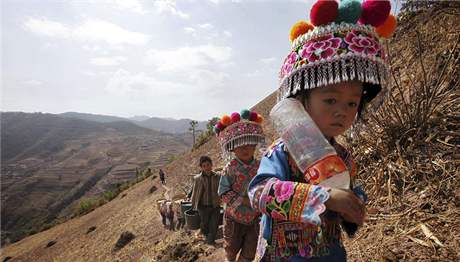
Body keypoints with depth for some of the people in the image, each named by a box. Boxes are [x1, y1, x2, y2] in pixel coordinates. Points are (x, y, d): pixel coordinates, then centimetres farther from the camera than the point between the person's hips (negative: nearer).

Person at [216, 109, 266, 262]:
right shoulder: (230, 169, -16)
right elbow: (224, 192, -17)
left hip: (254, 217, 2)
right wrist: (243, 201, -24)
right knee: (231, 248, 22)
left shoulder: (259, 167, -7)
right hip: (234, 217, -2)